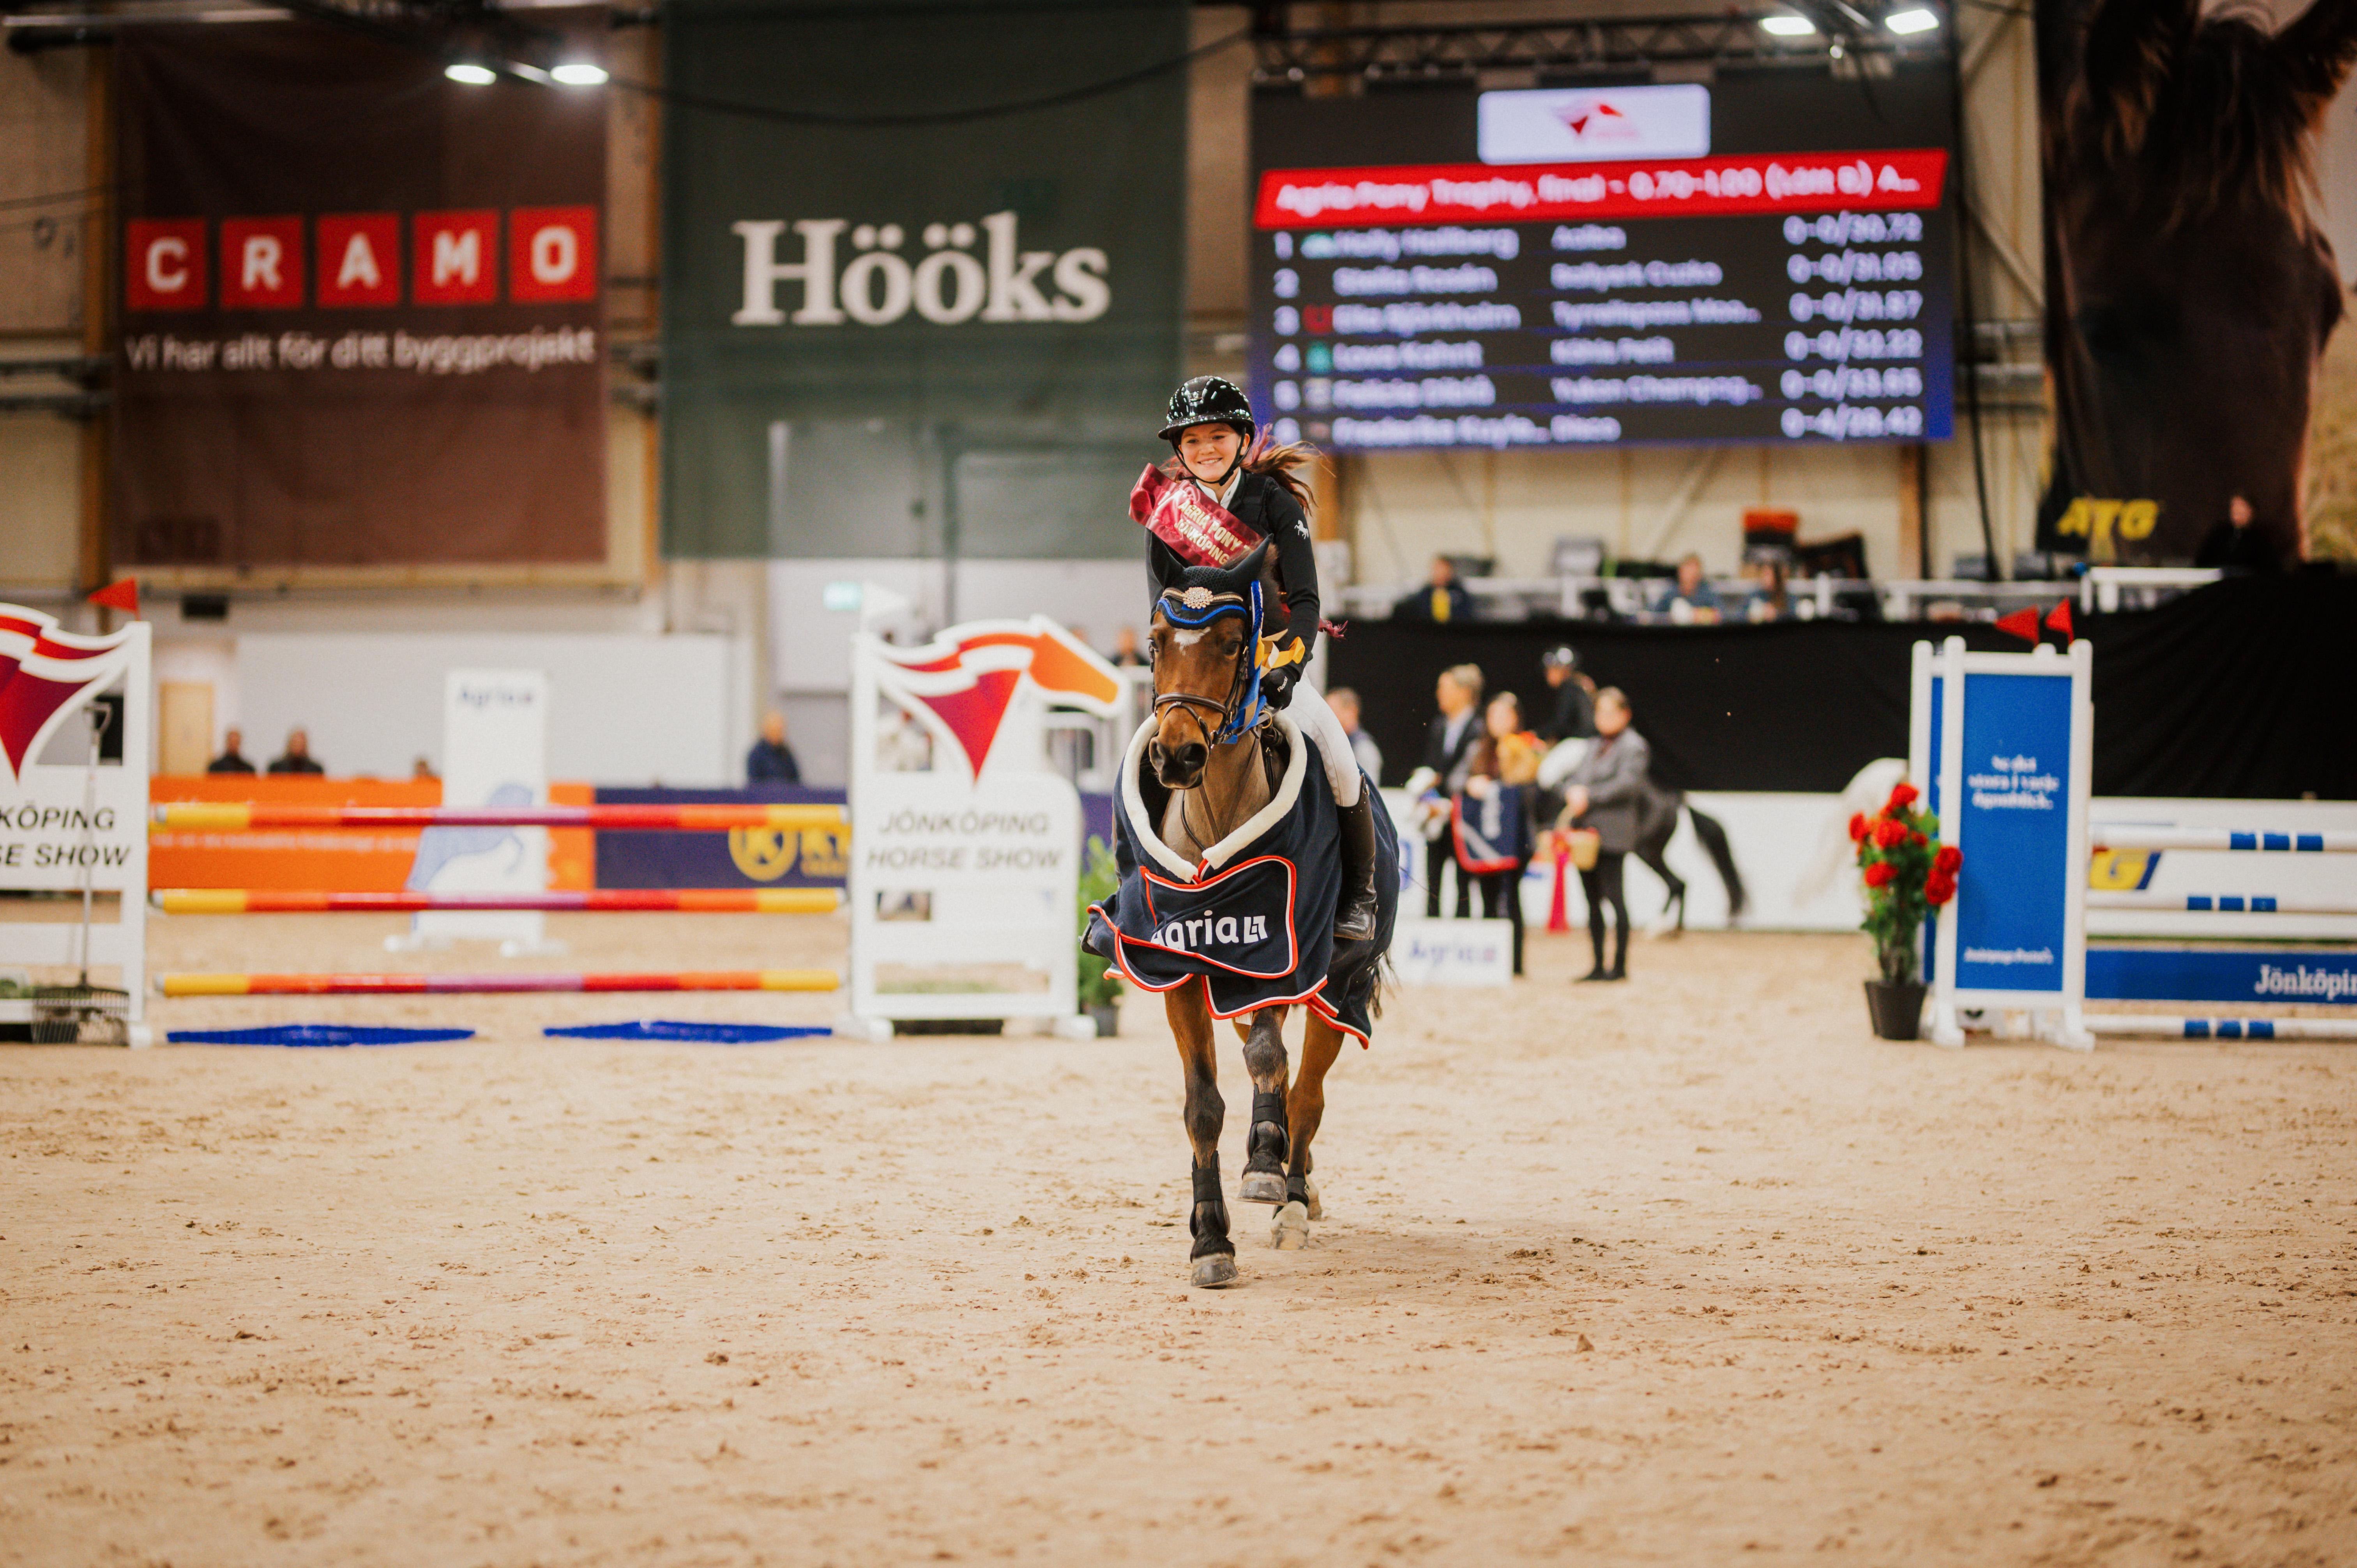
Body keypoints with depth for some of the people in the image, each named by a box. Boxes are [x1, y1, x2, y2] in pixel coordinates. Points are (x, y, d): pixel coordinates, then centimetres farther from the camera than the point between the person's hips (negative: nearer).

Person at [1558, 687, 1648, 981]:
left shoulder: (1634, 746, -5)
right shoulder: (1597, 746, 21)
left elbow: (1627, 784, -16)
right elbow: (1576, 778, 19)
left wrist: (1589, 797, -16)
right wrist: (1573, 792, -4)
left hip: (1612, 833, -8)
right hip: (1586, 832, 8)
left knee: (1614, 896, -8)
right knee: (1592, 899, 9)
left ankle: (1620, 965, -4)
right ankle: (1598, 965, 14)